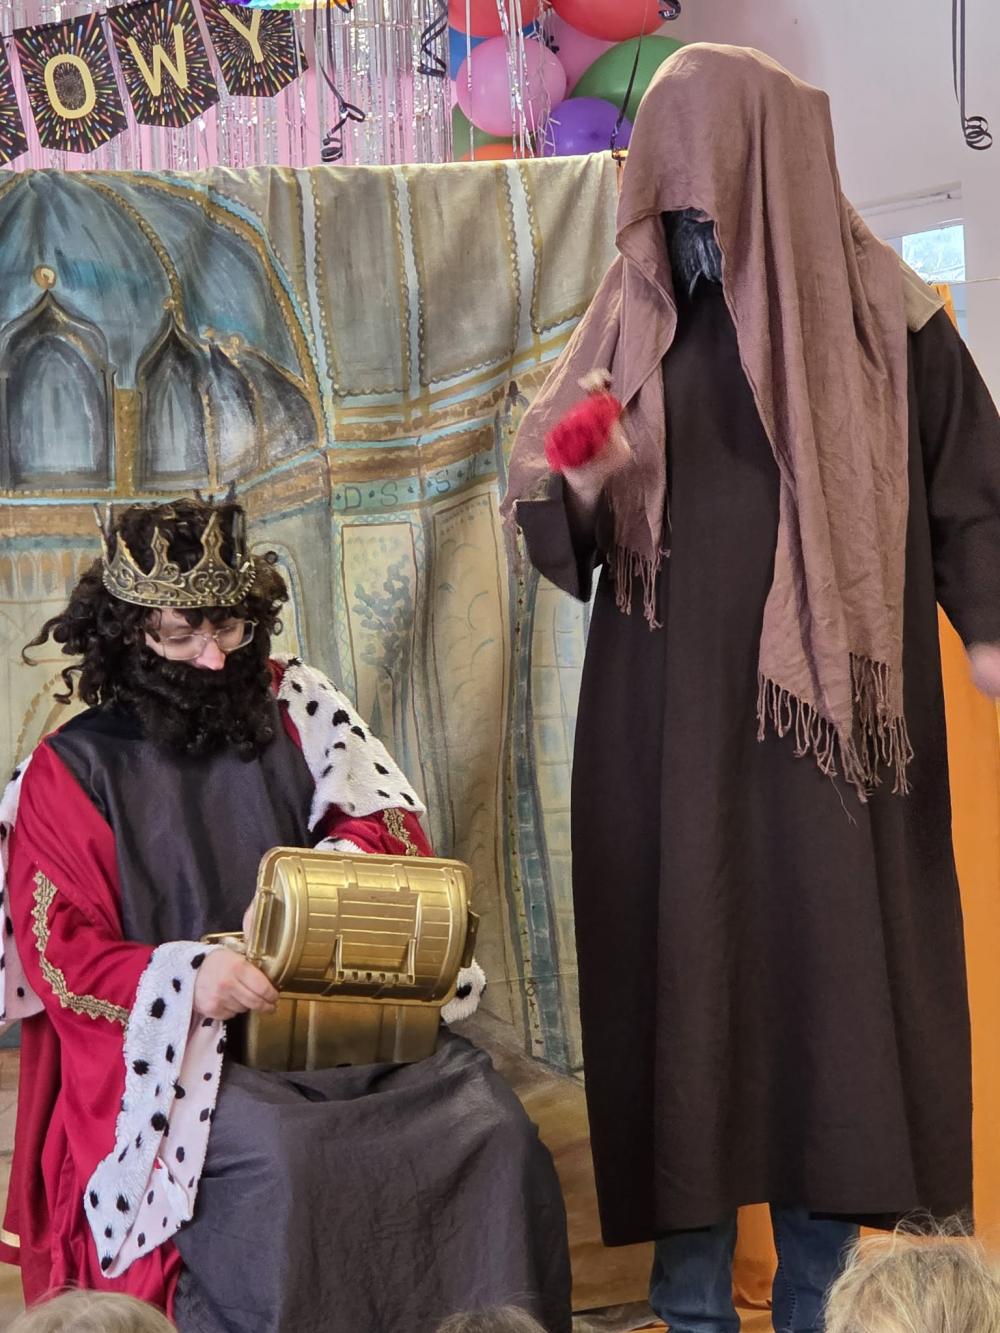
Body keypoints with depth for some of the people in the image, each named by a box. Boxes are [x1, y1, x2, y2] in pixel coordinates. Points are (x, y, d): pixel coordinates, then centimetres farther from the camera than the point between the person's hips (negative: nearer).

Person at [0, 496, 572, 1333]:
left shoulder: (292, 706, 12)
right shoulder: (74, 771, 4)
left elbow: (395, 826, 10)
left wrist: (339, 863, -15)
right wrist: (188, 978, -21)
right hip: (178, 1047, -3)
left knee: (490, 1125, -23)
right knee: (283, 1162, -34)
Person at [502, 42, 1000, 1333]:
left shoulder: (883, 319, 1)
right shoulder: (634, 321, 7)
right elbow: (559, 517, 9)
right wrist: (571, 479, -15)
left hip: (828, 713, -2)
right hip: (668, 722, 2)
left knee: (837, 973, -2)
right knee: (682, 967, 1)